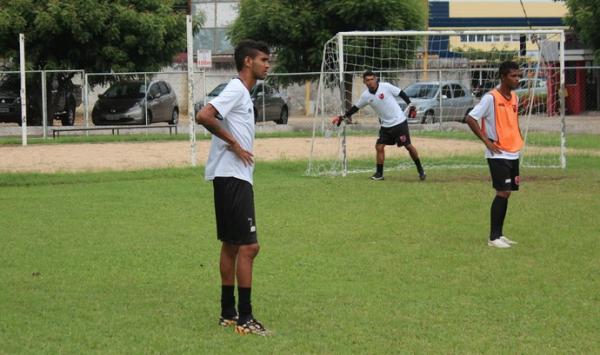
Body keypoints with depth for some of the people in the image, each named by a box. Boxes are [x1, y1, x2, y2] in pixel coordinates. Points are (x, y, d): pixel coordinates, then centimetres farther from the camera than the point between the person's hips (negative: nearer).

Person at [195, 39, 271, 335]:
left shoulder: (242, 93, 17)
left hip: (233, 179, 10)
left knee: (231, 245, 13)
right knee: (248, 246, -10)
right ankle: (244, 318, -9)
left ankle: (228, 313, 19)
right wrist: (234, 144, -19)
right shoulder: (236, 90, -13)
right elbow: (203, 116, -25)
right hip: (233, 177, -10)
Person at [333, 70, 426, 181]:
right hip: (385, 125, 4)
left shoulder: (386, 86, -13)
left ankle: (420, 169, 13)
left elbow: (401, 93, -4)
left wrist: (410, 104, -11)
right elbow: (356, 108, 12)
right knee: (379, 146, -2)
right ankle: (379, 173, 9)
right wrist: (342, 117, 11)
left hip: (399, 122, -4)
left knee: (408, 146, -2)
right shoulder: (365, 96, -1)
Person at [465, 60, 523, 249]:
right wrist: (487, 141, -15)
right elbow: (470, 119, -16)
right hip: (498, 155, -8)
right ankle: (494, 237, -7)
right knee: (503, 193, -12)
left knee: (506, 194, 10)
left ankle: (499, 234, 18)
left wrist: (518, 139, 12)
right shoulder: (491, 98, -14)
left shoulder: (514, 98, 10)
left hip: (513, 154, 8)